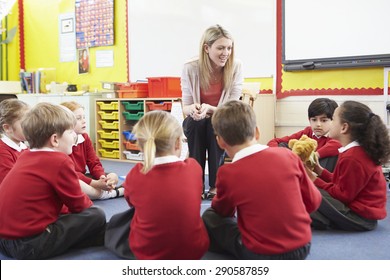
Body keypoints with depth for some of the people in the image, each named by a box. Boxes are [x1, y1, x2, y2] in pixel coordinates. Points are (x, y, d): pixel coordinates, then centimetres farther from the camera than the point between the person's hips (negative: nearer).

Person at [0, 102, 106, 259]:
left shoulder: (25, 156, 11)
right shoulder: (60, 161, -13)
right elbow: (79, 205, -3)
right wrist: (88, 203, 18)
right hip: (29, 245, -9)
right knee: (96, 216, -4)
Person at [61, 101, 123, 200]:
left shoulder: (85, 138, 4)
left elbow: (94, 164, 1)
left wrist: (102, 178, -22)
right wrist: (95, 183, -33)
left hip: (82, 178, 7)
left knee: (113, 176, -7)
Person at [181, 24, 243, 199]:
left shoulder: (235, 67, -17)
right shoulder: (190, 68, -17)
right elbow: (186, 108, -12)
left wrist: (209, 109, -38)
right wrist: (193, 109, -37)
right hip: (196, 126, 0)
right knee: (194, 121, -33)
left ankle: (215, 185, -24)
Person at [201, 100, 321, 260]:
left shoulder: (228, 173, -13)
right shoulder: (288, 156, -6)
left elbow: (222, 211, 8)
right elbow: (313, 202, 6)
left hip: (261, 257, -3)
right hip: (302, 248, 4)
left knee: (209, 217, 14)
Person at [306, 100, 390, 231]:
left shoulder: (352, 158, -22)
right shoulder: (358, 152, 10)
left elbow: (343, 195, -18)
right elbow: (341, 182, 13)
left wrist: (315, 180, -12)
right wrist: (320, 171, 7)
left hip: (360, 217, -11)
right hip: (363, 210, 11)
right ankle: (326, 217, -3)